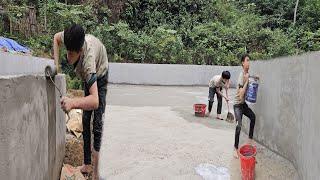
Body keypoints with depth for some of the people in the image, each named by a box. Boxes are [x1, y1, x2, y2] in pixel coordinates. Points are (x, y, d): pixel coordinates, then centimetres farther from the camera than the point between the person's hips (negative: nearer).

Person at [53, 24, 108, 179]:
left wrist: (73, 103, -72)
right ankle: (87, 164, 19)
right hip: (87, 78, 7)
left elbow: (95, 101, -56)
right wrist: (56, 64, -19)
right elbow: (56, 38, -7)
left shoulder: (88, 61, -47)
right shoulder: (70, 39, -33)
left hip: (100, 76, -6)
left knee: (97, 125, -11)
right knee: (85, 121, 8)